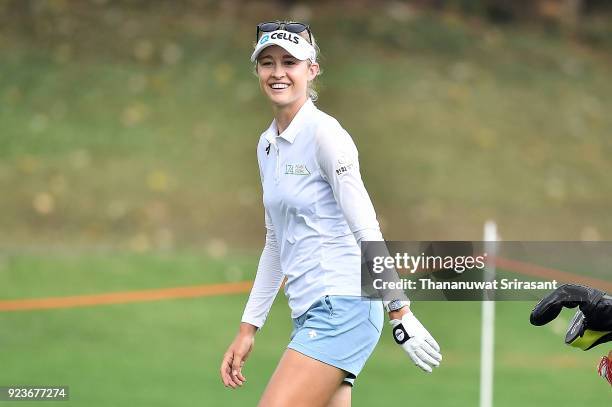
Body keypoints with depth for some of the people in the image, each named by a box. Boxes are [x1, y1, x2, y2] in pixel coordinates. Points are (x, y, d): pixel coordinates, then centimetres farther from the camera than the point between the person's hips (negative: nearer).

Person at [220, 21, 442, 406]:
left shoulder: (324, 133, -9)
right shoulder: (267, 145, 16)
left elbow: (367, 230, -11)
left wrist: (400, 312, -13)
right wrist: (248, 329, 20)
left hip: (342, 307, -8)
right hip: (309, 315, 8)